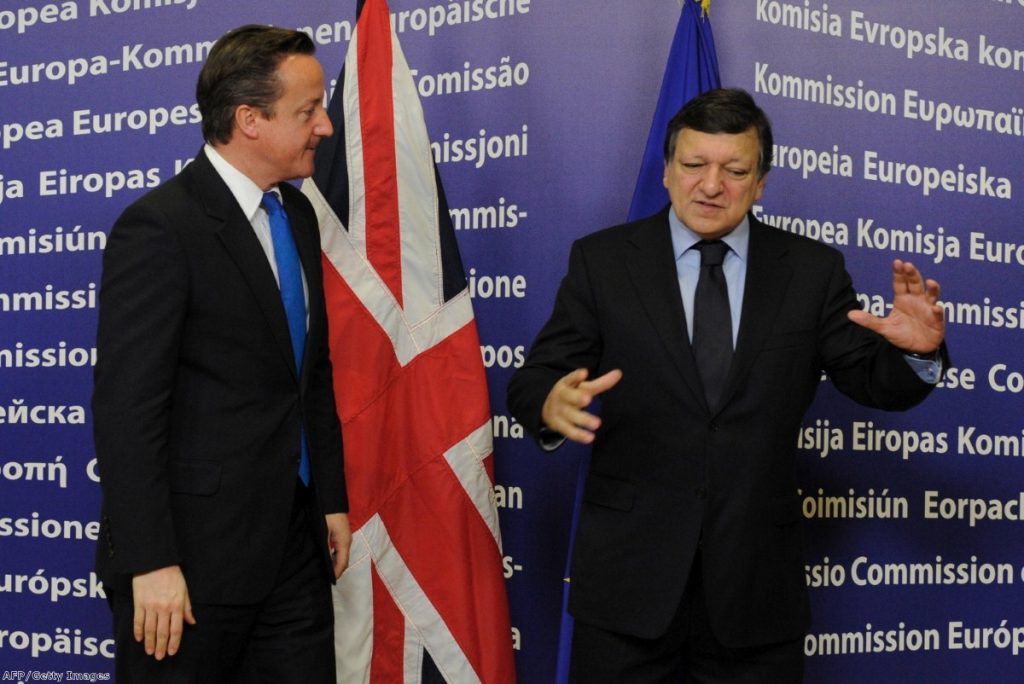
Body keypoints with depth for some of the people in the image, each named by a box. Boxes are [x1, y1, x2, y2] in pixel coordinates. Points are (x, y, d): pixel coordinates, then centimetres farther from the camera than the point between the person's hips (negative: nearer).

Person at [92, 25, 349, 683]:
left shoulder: (297, 214, 10)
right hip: (196, 554, -7)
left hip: (294, 546, 7)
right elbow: (126, 407, -19)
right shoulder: (159, 228, -15)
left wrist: (333, 499, 15)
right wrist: (150, 564, -21)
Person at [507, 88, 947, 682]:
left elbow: (875, 383, 3)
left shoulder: (812, 270, 4)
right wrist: (551, 405, -27)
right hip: (627, 577, -1)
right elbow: (535, 378, -4)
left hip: (757, 585, 1)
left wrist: (917, 352, -20)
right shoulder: (602, 260, 1)